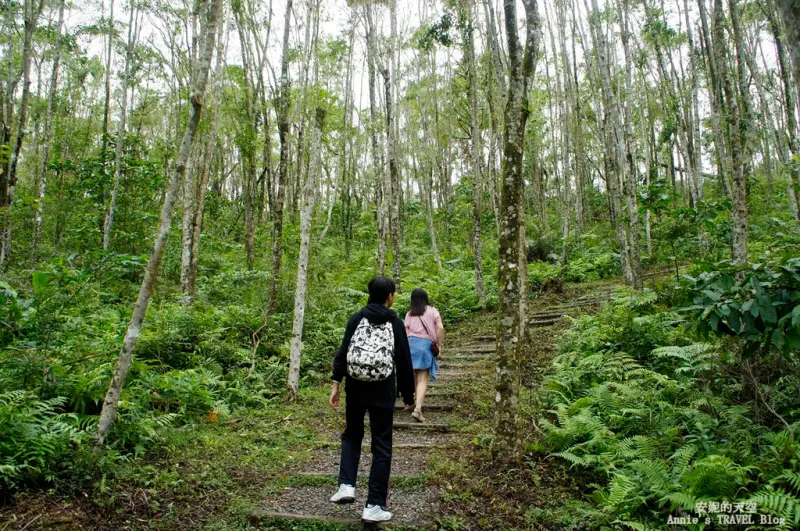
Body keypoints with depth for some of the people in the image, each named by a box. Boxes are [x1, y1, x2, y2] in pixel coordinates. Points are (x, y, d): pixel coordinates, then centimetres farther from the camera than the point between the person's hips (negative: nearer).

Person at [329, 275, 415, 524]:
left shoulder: (357, 318, 2)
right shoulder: (396, 323, 0)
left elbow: (343, 351, -5)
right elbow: (404, 362, 0)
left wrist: (336, 383, -4)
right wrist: (409, 395, 8)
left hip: (355, 386, 2)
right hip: (383, 390, -1)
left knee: (352, 434, 22)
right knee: (381, 446, 6)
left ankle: (346, 486, 7)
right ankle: (374, 506, 8)